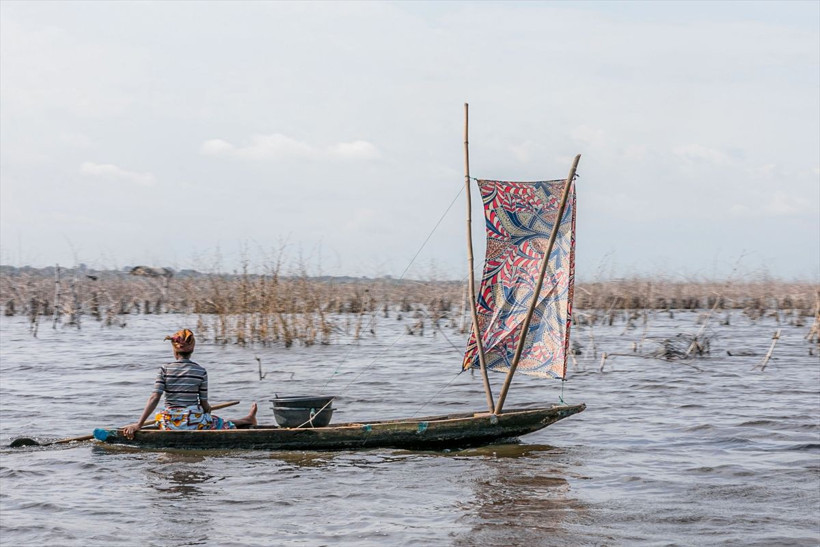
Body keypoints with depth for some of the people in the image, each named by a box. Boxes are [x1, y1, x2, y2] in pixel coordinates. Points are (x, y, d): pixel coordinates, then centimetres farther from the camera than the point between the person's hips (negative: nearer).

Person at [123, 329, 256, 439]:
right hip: (193, 422, -2)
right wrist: (207, 409, 23)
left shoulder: (165, 370, -7)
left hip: (169, 424, 2)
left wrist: (138, 424, -14)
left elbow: (154, 398, -13)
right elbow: (204, 403, -2)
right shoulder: (201, 372, -7)